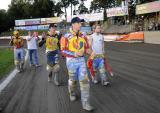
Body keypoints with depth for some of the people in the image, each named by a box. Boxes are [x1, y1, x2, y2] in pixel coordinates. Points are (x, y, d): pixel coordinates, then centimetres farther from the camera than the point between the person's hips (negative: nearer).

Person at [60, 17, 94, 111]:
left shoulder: (83, 36, 4)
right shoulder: (66, 37, -11)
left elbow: (87, 48, 12)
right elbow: (63, 51, -11)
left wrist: (85, 51, -12)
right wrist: (75, 54, -22)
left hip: (81, 60, 3)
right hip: (71, 61, -3)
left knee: (84, 80, -5)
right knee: (73, 80, 15)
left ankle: (85, 103, 0)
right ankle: (72, 94, 46)